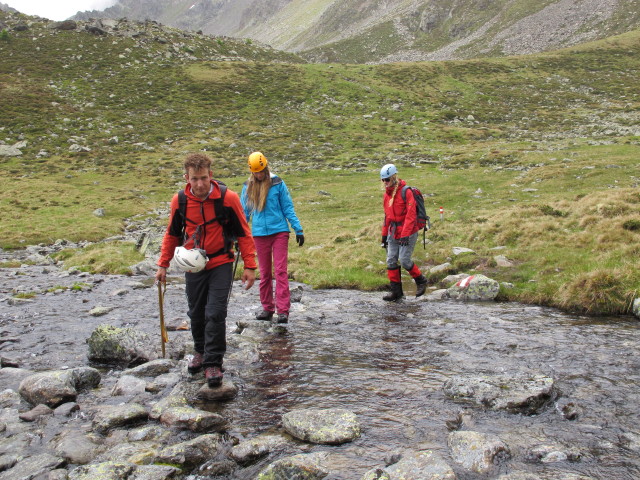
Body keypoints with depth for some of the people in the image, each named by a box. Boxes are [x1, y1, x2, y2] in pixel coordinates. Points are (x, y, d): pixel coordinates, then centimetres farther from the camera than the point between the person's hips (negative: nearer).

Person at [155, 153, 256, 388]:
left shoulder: (228, 197, -15)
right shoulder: (179, 200, -7)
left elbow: (243, 233, -6)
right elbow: (172, 234, 9)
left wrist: (249, 266, -8)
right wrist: (163, 265, 8)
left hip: (221, 264, -3)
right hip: (193, 266, 3)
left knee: (215, 314, -10)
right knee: (196, 314, 13)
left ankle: (213, 363, 2)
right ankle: (201, 352, 37)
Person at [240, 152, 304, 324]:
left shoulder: (277, 183, -2)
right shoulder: (248, 187, 6)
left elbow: (288, 208, 3)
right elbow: (244, 212, 14)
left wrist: (298, 230, 0)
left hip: (279, 232, -3)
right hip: (259, 234, 3)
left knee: (280, 271, -6)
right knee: (264, 273, 10)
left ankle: (283, 311, -5)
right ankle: (267, 308, 20)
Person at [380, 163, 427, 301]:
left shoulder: (406, 192, -13)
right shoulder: (387, 194, 11)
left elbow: (410, 215, -18)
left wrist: (405, 235, -22)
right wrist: (384, 235, 18)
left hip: (408, 233, -7)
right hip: (393, 233, 7)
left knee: (404, 260, -10)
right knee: (391, 261, 2)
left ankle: (421, 281, 15)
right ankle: (396, 292, 10)